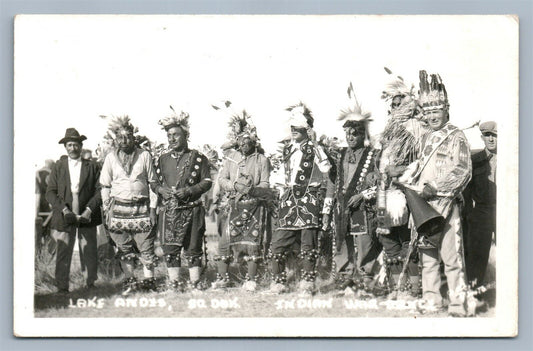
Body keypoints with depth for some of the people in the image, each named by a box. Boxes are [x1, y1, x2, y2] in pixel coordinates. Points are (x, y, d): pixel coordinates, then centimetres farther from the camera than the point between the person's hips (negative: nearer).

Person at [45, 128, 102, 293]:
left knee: (89, 253, 3)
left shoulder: (92, 167, 8)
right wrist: (64, 209, -10)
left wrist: (89, 209, -11)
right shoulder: (58, 167, 10)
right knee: (62, 253, -2)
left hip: (86, 217, 0)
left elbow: (99, 191, 2)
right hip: (64, 217, 0)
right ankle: (62, 288, 5)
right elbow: (50, 193, 4)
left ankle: (91, 284, 16)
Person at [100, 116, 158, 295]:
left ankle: (149, 281, 10)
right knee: (124, 248, 6)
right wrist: (106, 210, 5)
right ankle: (130, 281, 15)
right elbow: (105, 186, 10)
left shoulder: (144, 156, 3)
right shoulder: (111, 158, 6)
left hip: (141, 207, -1)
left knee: (146, 247, -1)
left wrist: (153, 208, 1)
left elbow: (152, 183, 6)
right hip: (119, 208, 1)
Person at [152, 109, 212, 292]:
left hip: (191, 210, -3)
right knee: (170, 249, 2)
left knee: (193, 249, 1)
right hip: (168, 211, 3)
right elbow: (153, 182, 16)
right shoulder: (162, 160, 13)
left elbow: (207, 182, -1)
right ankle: (174, 284, 10)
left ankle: (195, 284, 9)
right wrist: (160, 189, -6)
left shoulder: (198, 158, 2)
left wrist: (189, 190, -15)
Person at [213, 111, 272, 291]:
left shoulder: (262, 160, 4)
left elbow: (265, 187, -1)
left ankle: (251, 280, 4)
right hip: (233, 205, 2)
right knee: (225, 239, -2)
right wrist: (235, 185, -13)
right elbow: (221, 179, 6)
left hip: (255, 205, -2)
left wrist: (252, 190, -22)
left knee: (252, 241, -4)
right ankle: (222, 277, 8)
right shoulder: (230, 157, 11)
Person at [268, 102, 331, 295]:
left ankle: (308, 283, 2)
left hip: (309, 198, -5)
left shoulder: (313, 149, -2)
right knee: (278, 242, 1)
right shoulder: (287, 150, 17)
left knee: (308, 242, -5)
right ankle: (279, 282, 10)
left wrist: (312, 143, -19)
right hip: (289, 199, 6)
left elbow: (325, 168, -18)